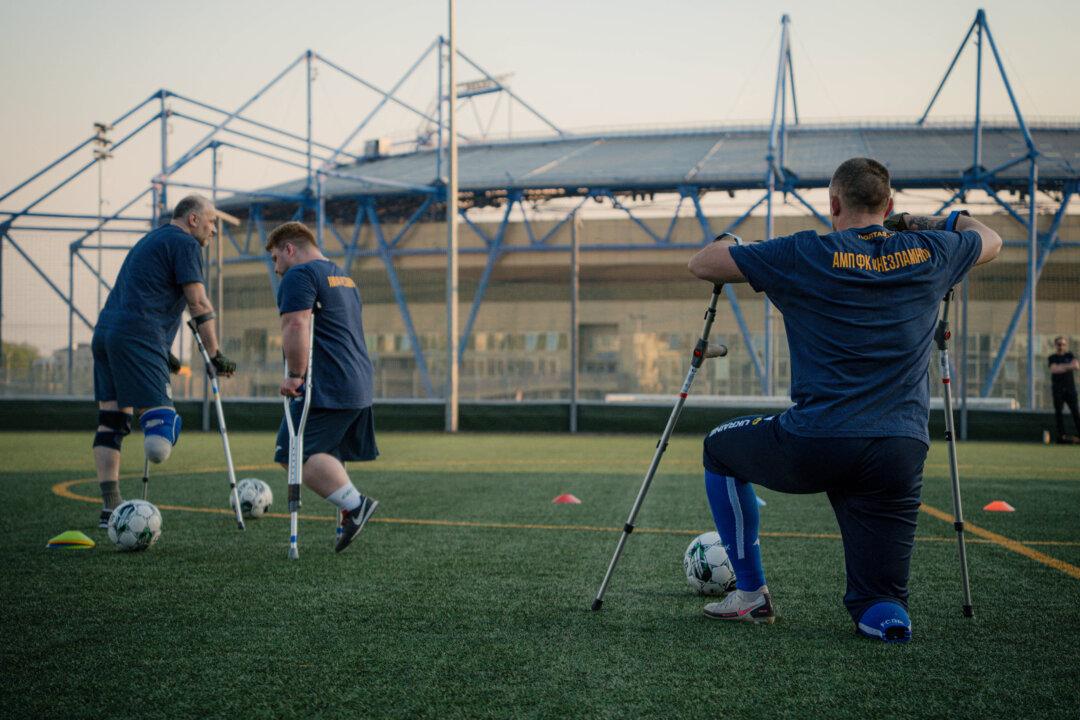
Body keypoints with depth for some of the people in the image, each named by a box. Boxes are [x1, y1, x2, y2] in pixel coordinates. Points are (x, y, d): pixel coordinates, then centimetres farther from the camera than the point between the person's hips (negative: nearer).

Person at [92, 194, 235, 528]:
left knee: (111, 423, 7)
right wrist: (215, 355, -5)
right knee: (161, 416, -13)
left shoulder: (151, 240, 28)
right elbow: (198, 303, -8)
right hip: (136, 337, -9)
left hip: (106, 329, 9)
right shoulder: (185, 243, 0)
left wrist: (162, 351, 36)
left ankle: (110, 509, 9)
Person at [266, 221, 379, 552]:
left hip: (326, 389, -10)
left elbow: (296, 326, -20)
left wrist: (295, 375, -14)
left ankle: (355, 504, -20)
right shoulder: (344, 278, 26)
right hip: (359, 387, 10)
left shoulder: (299, 276, -5)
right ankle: (349, 518, 10)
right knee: (324, 456, 14)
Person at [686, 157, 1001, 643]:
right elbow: (990, 241, 32)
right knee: (882, 615, 16)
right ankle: (884, 616, -19)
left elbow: (701, 264, 7)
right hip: (901, 454, 3)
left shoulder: (805, 255, -2)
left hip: (814, 447, -3)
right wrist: (931, 222, 44)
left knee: (720, 449, 28)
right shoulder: (929, 254, 9)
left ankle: (751, 593, 24)